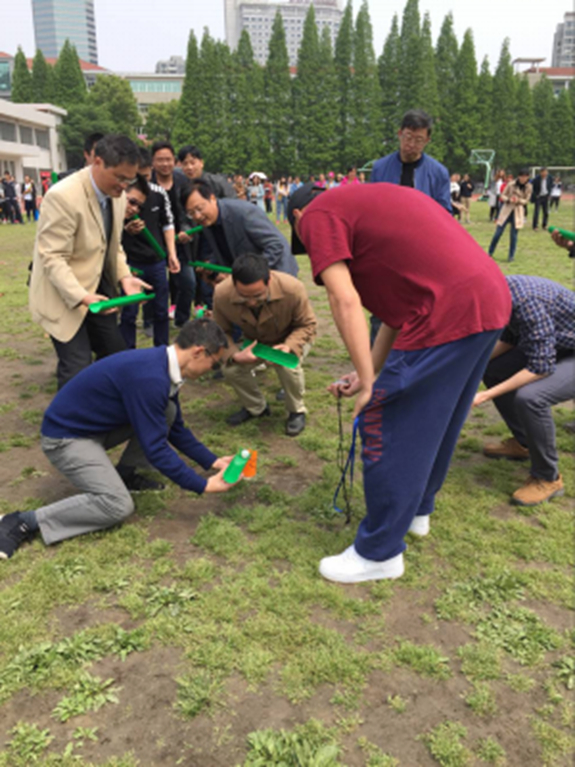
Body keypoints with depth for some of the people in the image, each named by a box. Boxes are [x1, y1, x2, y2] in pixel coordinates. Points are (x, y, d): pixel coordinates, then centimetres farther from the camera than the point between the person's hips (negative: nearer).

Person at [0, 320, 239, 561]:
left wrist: (212, 461, 8)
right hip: (66, 436, -9)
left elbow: (175, 429, 11)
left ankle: (123, 475, 12)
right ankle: (25, 522, -10)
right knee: (117, 505, -20)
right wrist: (203, 486, -20)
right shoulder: (149, 378, -31)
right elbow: (155, 448, -27)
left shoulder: (162, 364, -1)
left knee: (167, 412, -3)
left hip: (97, 425, 9)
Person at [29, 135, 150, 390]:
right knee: (78, 371, -9)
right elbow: (53, 258, -24)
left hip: (99, 289, 8)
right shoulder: (63, 196, -24)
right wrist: (81, 296, -34)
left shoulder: (116, 196, 1)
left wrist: (124, 277, -6)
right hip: (65, 296, -7)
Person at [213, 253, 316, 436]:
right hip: (254, 342, 3)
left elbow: (307, 324, -19)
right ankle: (255, 407, 10)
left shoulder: (293, 289, -36)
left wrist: (290, 346, -39)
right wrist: (235, 355, -35)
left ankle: (297, 411, -3)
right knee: (230, 369, -20)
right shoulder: (222, 294, -31)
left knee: (288, 366, -34)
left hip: (292, 338, -3)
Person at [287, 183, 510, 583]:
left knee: (389, 432, 3)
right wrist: (369, 374, 21)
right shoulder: (368, 201, 28)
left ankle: (379, 554, 17)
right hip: (490, 299, 10)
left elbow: (345, 301, -12)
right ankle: (417, 509, 44)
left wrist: (369, 384, -8)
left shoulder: (318, 215, 2)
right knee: (437, 421, 24)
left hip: (447, 317, -10)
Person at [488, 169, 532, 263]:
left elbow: (526, 200, 2)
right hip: (506, 210, -1)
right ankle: (490, 252, 14)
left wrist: (518, 201, -19)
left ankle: (511, 256, 12)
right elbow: (503, 195, -1)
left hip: (518, 212, 1)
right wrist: (509, 199, -21)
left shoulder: (528, 187, -2)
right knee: (498, 233, 0)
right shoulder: (511, 184, -7)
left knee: (513, 235, 1)